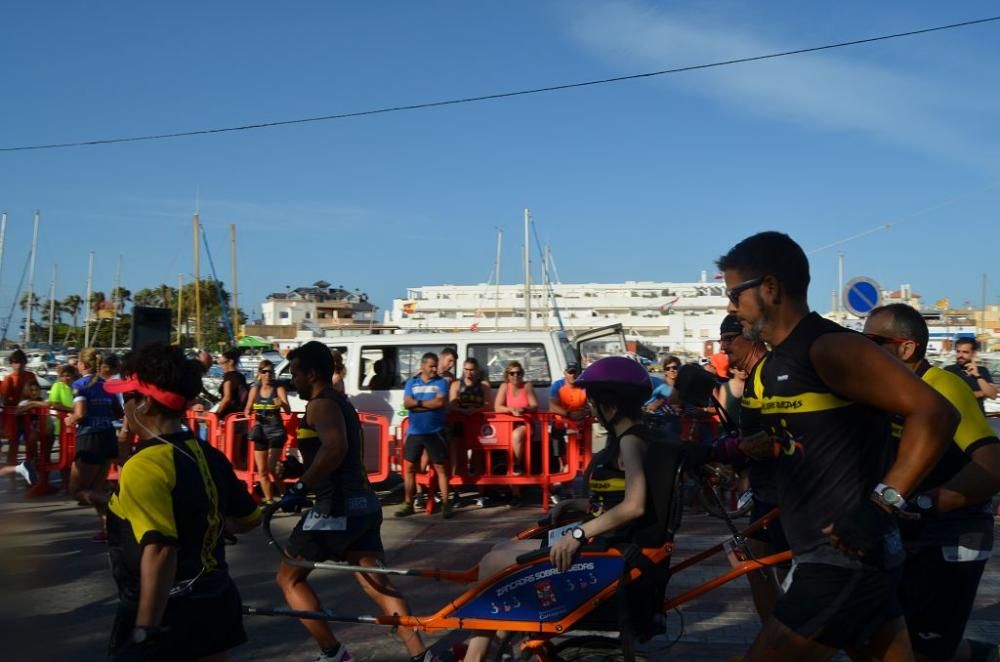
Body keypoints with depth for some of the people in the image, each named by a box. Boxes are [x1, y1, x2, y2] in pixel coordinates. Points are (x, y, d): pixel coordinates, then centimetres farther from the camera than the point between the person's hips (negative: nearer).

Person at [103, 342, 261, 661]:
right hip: (217, 605, 8)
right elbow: (248, 518, 17)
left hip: (167, 616, -8)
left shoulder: (144, 466, -19)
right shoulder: (210, 456, 4)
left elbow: (160, 551, -30)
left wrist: (144, 633, -27)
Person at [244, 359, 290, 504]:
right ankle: (268, 499, 21)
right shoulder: (255, 389, 4)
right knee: (262, 470, 9)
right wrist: (249, 411, -12)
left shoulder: (278, 389, -8)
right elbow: (247, 410, 12)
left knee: (271, 468, -14)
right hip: (260, 431, 5)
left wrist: (282, 404, -42)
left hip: (276, 431, -5)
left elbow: (288, 410, -20)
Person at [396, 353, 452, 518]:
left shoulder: (441, 383, 2)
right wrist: (430, 404, -12)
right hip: (414, 432, 3)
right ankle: (408, 504, 16)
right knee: (410, 467, 7)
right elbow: (407, 403, -5)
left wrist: (418, 402, -8)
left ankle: (445, 503, 4)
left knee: (441, 468, 0)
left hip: (435, 432, -2)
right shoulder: (411, 382, 8)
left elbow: (440, 402, -13)